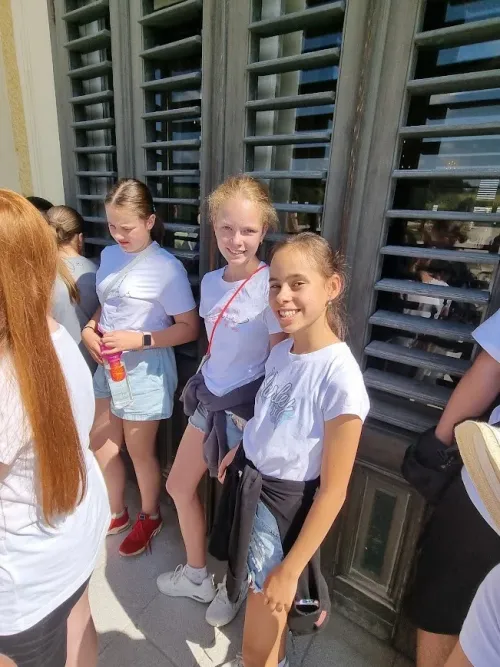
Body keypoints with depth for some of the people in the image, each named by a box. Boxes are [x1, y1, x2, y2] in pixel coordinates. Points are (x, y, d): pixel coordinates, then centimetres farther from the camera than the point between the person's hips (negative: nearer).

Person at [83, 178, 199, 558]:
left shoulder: (166, 268, -17)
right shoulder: (109, 256, 5)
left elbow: (190, 328, -16)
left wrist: (140, 340, -25)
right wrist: (89, 329, -4)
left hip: (145, 370, -7)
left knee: (139, 452, 12)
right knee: (101, 446, 19)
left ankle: (150, 518, 41)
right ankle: (116, 513, 46)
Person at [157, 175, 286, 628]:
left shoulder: (270, 286, -20)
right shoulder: (211, 281, 2)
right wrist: (206, 387, 16)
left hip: (248, 407, -7)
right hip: (210, 397, 8)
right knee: (180, 485, 21)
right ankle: (197, 574, 48)